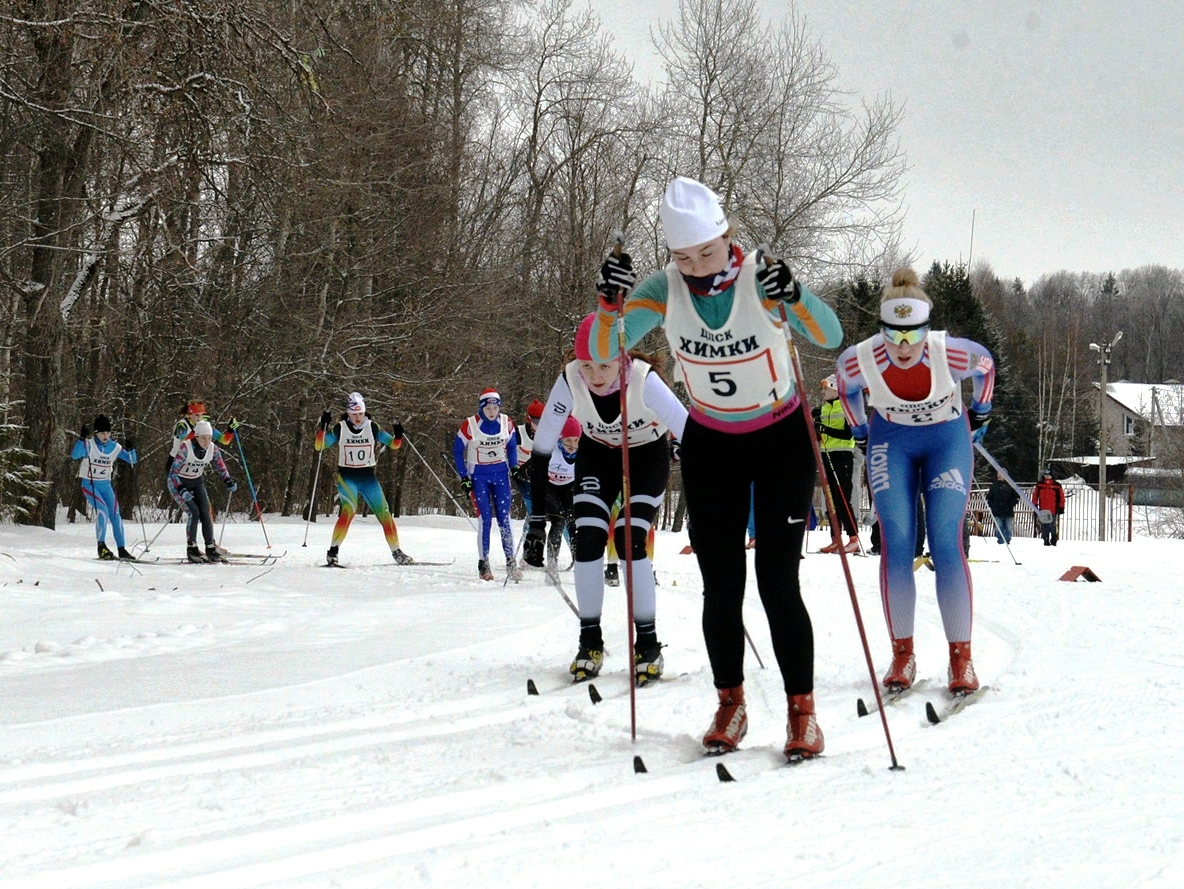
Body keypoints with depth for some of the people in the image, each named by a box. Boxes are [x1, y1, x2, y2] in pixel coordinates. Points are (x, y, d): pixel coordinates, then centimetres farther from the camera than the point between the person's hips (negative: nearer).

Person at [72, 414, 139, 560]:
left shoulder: (114, 447, 0)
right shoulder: (89, 444, -11)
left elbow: (132, 461, 6)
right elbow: (75, 455, -28)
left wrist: (130, 450, -14)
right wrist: (82, 439, -39)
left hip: (106, 485, 4)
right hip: (89, 484, -4)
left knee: (115, 515, -2)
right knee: (102, 510, -22)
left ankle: (121, 550, 6)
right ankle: (102, 547, -15)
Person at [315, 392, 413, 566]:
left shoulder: (372, 427, 0)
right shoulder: (340, 428, -5)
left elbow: (393, 444, 4)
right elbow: (319, 446, -9)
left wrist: (398, 435, -18)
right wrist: (323, 427, -24)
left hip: (368, 476, 3)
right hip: (347, 476, -3)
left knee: (384, 514, 0)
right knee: (348, 510, -26)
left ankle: (397, 553, 14)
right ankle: (333, 552, -23)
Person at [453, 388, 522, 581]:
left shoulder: (506, 423, -3)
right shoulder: (469, 425, -13)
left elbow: (512, 446, 13)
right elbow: (457, 450, -3)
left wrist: (514, 467, 2)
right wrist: (464, 477, -6)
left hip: (500, 474, 2)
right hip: (478, 476, -2)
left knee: (504, 519, -2)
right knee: (485, 520, -8)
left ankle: (511, 563, 2)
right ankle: (483, 563, 1)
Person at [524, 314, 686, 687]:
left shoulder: (644, 380, -35)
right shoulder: (569, 381, -28)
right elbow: (542, 450, -23)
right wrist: (536, 522, -24)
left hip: (648, 453, -2)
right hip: (598, 453, 2)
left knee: (629, 540, -17)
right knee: (587, 539, -12)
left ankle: (648, 644, -5)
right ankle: (590, 640, 2)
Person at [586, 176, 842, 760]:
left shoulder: (761, 278, -21)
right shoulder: (664, 289, -13)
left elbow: (830, 338, -31)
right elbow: (604, 353, -18)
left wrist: (794, 298, -49)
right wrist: (610, 304, -37)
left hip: (782, 442, -3)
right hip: (710, 446, 3)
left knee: (778, 583, -9)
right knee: (720, 585, 1)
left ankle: (802, 710, 1)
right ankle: (729, 706, 16)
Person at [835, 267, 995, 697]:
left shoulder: (949, 353, -29)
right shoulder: (862, 359, -26)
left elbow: (986, 365, -4)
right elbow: (844, 384, 1)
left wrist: (979, 414, 8)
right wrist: (860, 432, 10)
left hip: (947, 439, -1)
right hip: (891, 441, 1)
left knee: (946, 544, -13)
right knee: (895, 545, -9)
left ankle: (961, 658, -5)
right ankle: (902, 654, 2)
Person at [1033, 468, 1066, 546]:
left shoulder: (1057, 485, 1)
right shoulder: (1039, 485, 6)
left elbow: (1061, 497, 4)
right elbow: (1035, 495, 11)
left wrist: (1061, 508, 2)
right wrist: (1034, 506, 7)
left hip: (1053, 510, -2)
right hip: (1043, 510, 2)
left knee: (1052, 526, -4)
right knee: (1044, 526, 3)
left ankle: (1054, 540, 7)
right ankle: (1046, 540, 10)